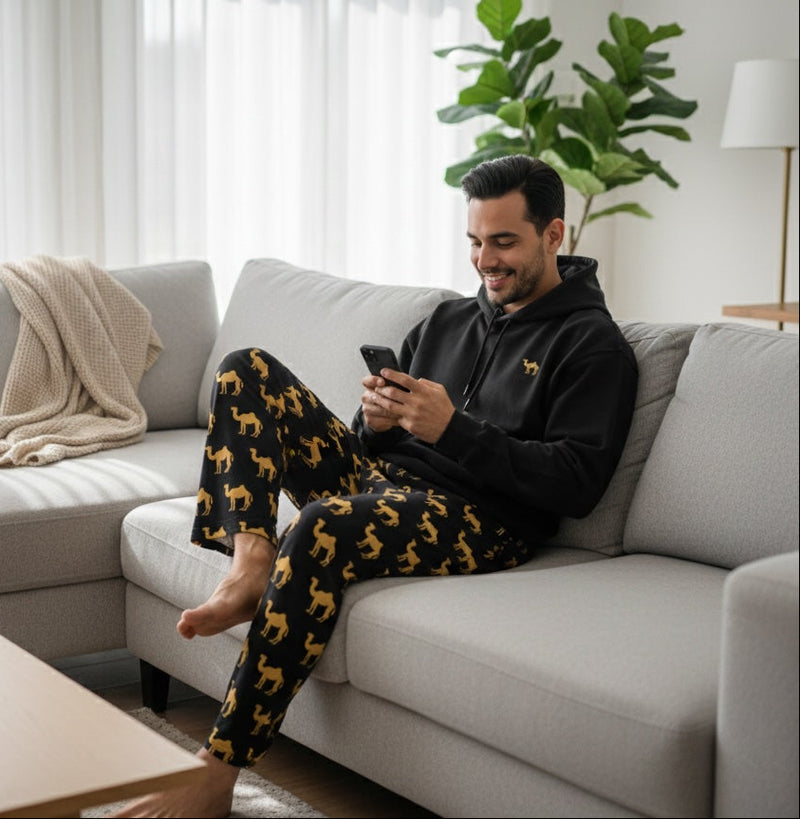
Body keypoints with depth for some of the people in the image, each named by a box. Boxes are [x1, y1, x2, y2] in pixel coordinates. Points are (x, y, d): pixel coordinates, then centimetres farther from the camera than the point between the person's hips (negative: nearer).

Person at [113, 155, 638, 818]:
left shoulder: (592, 345, 0)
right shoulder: (447, 321, 22)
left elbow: (577, 484, -13)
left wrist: (453, 429, -18)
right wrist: (376, 420, -4)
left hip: (479, 519, -8)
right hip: (378, 476, 8)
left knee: (322, 526, -37)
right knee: (247, 369, 0)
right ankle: (251, 564, -21)